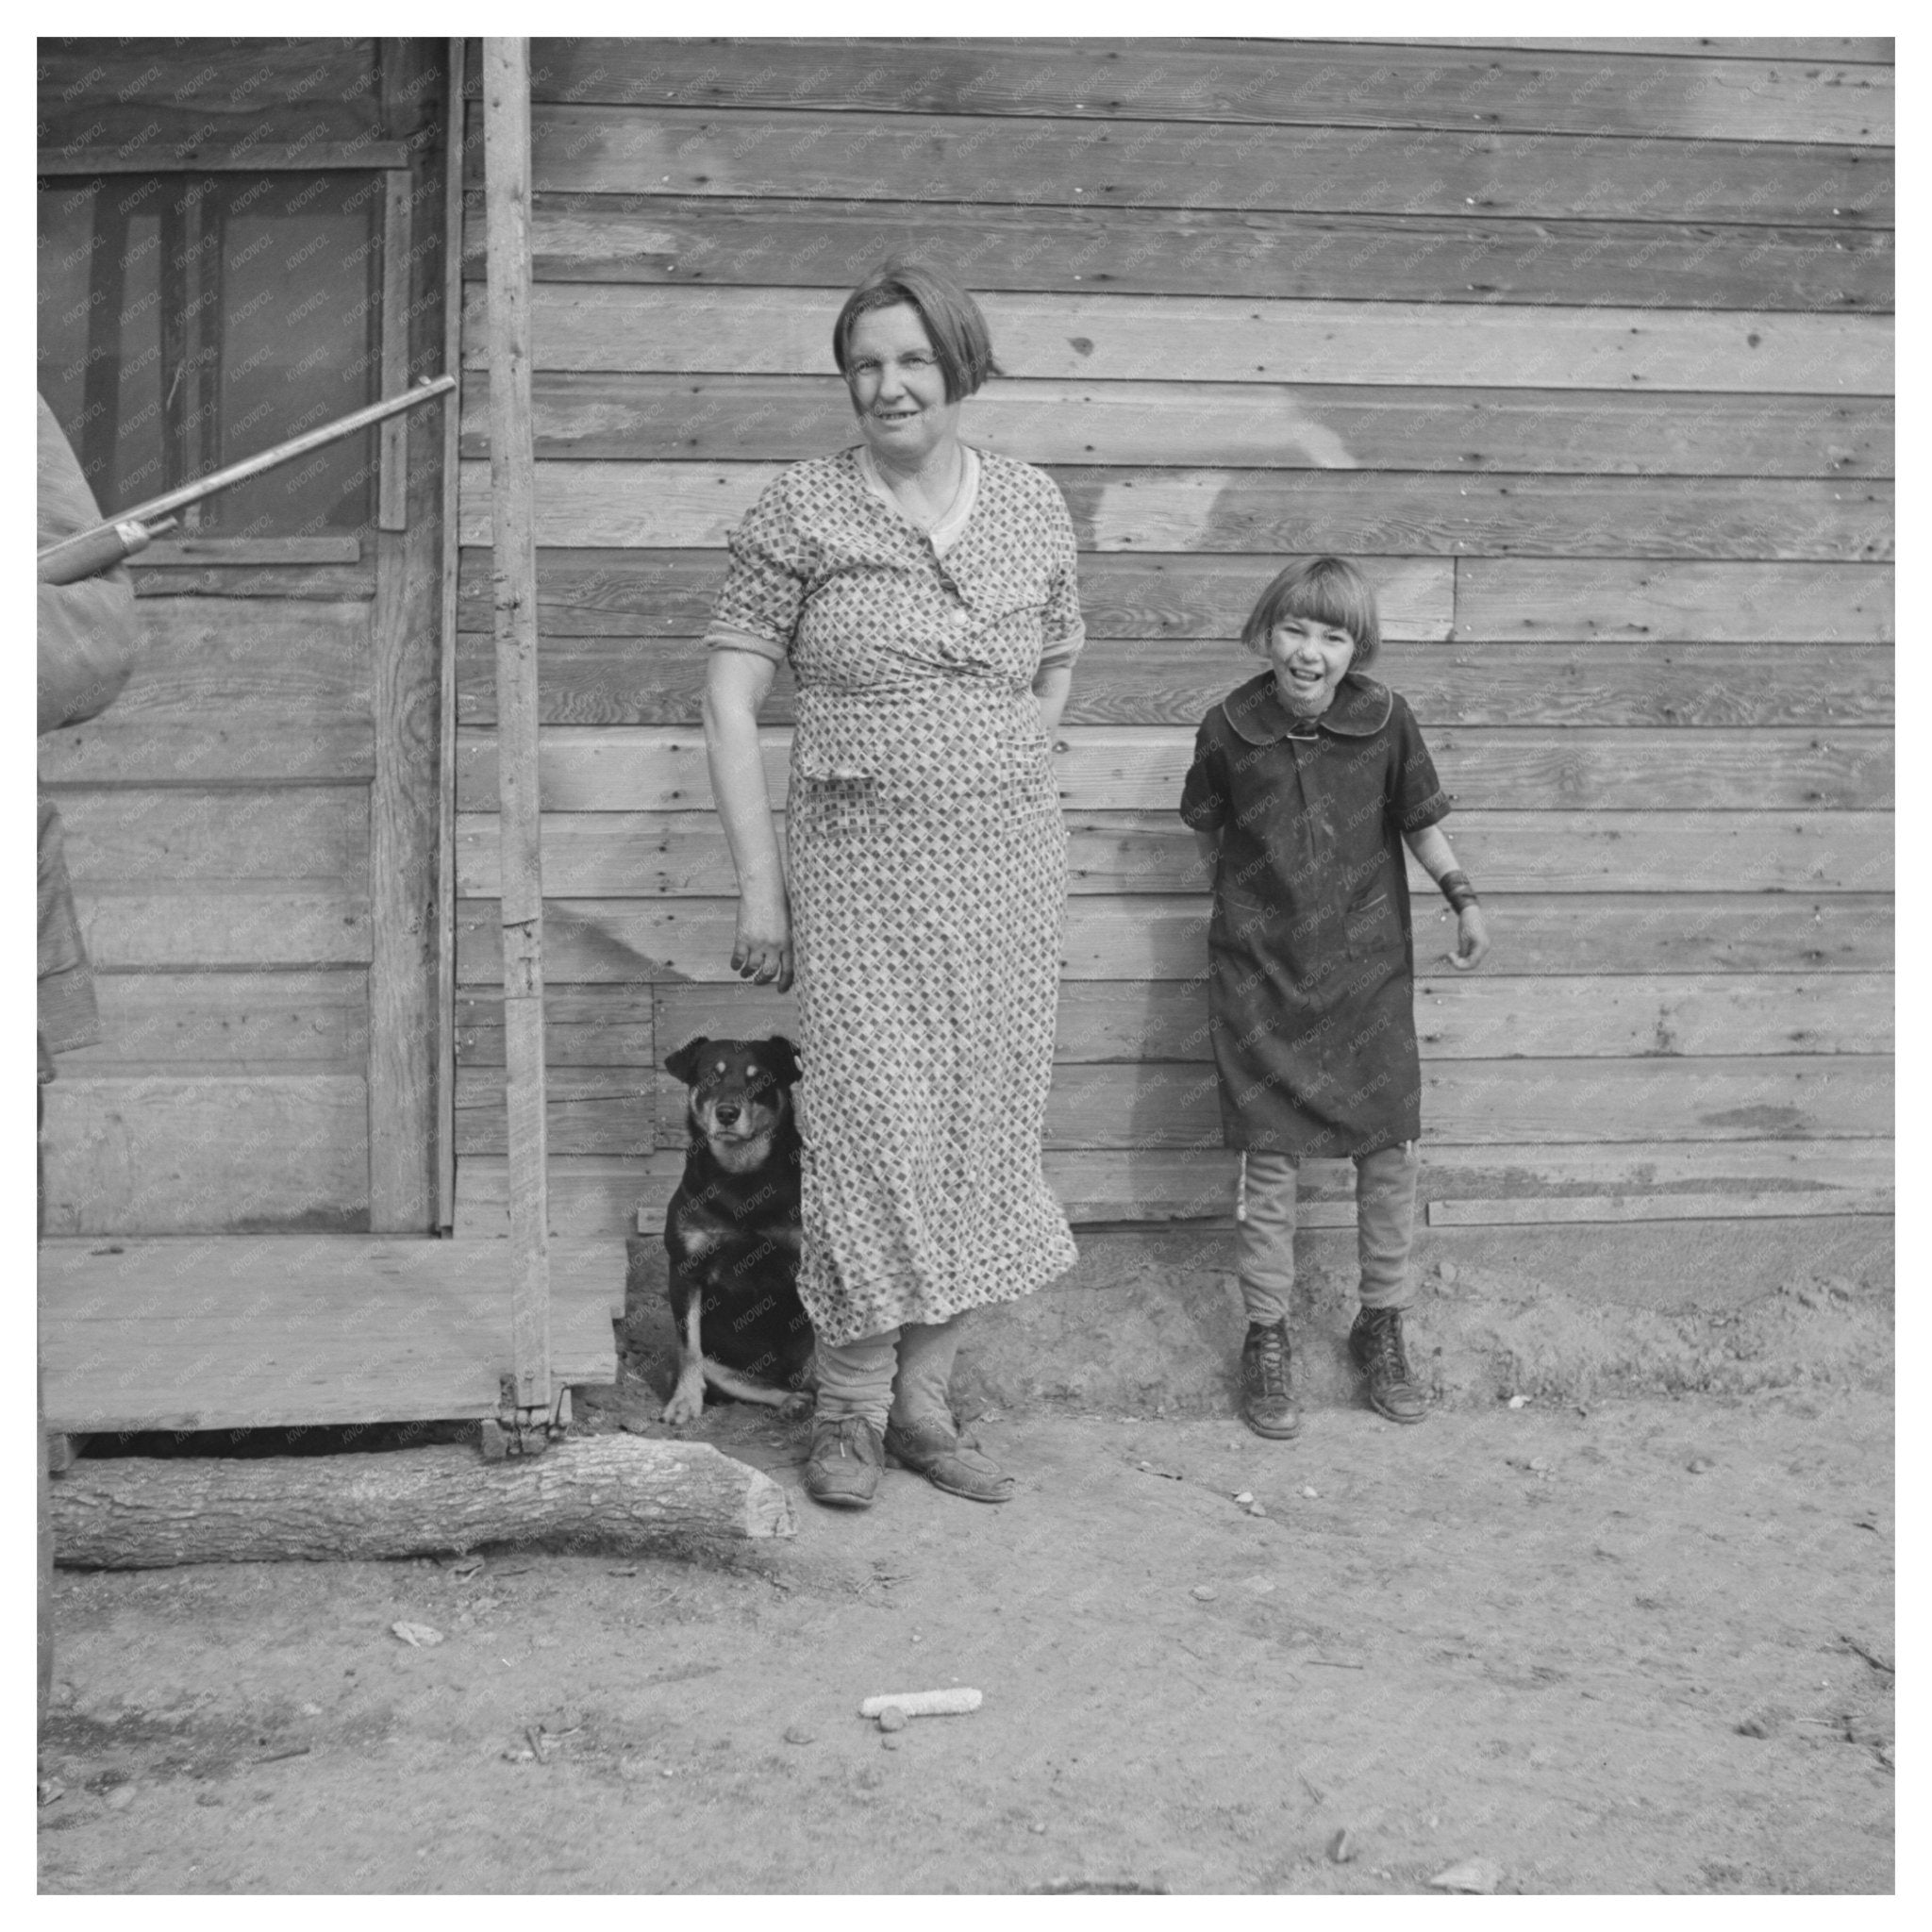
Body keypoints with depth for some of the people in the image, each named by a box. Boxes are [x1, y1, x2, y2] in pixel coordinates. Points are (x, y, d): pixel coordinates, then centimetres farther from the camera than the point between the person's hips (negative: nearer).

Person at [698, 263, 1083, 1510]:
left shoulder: (1033, 506, 7)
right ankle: (851, 1407, 10)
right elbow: (730, 700, -3)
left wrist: (1011, 767, 8)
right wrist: (760, 883, -7)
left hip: (1008, 868, 4)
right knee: (875, 1125, -7)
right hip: (860, 868, -3)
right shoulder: (800, 514, -3)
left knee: (981, 1129, 6)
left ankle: (926, 1401, 19)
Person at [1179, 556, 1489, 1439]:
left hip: (1368, 965, 1)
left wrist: (1462, 895, -1)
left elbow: (1418, 819, 6)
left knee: (1391, 1149, 5)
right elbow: (1207, 825, 9)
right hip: (1261, 970, -1)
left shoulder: (1386, 720, -8)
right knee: (1267, 1156, 1)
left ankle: (1381, 1325, 23)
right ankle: (1265, 1338, 15)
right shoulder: (1230, 727, -8)